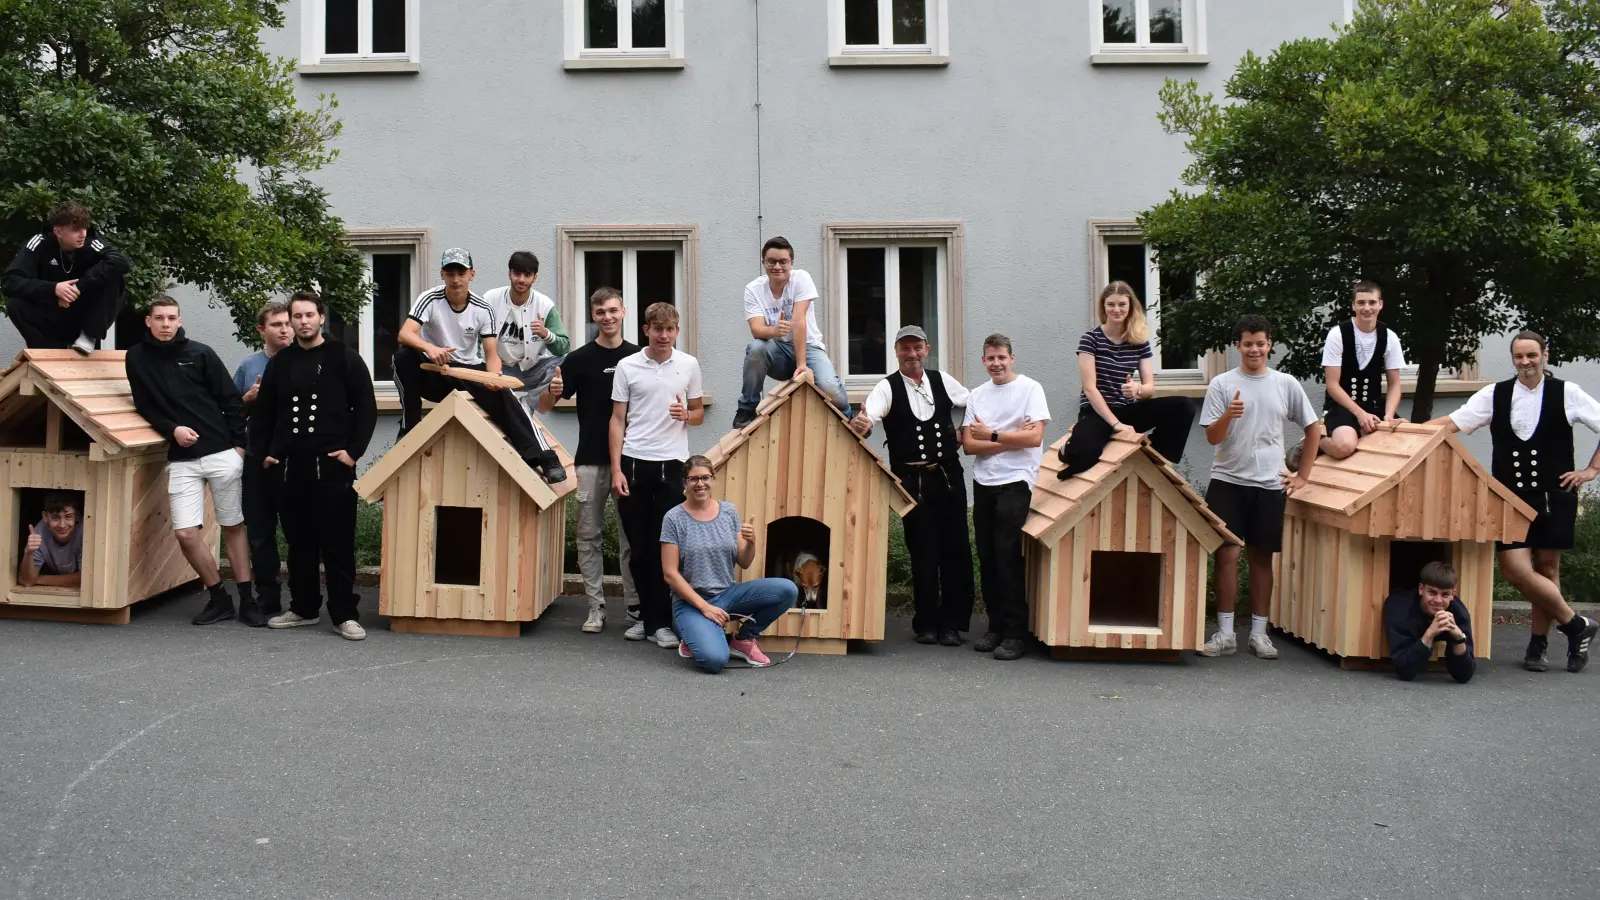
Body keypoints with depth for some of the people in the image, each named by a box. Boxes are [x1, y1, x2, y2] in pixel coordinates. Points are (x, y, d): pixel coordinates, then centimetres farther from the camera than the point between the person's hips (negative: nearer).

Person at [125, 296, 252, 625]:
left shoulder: (200, 353, 0)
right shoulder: (137, 357, 6)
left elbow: (232, 400, 1)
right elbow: (145, 406, 9)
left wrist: (239, 444, -2)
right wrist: (172, 429, -8)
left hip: (222, 453, -2)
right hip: (181, 459, 2)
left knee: (233, 526, 5)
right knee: (186, 533, -7)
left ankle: (247, 598, 14)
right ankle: (219, 599, 9)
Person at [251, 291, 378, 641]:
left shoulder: (345, 358, 1)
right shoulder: (280, 362, 13)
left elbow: (366, 407, -3)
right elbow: (263, 413, 19)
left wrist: (353, 450, -10)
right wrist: (263, 453, 9)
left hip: (332, 467, -4)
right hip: (288, 467, 4)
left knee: (338, 542, -3)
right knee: (299, 541, 11)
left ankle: (343, 614, 2)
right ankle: (304, 608, 22)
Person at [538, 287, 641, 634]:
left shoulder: (638, 357, 4)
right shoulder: (579, 359, 0)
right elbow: (544, 406, 0)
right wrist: (552, 390, -23)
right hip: (591, 460, 0)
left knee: (631, 536, 4)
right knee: (589, 536, 4)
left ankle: (635, 607, 11)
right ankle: (596, 607, 13)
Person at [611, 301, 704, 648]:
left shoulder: (689, 365, 4)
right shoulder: (627, 367, 2)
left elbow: (699, 413, 13)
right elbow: (618, 420, 4)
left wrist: (686, 415, -12)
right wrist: (616, 469, -4)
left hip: (671, 464, 0)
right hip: (633, 463, 0)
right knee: (639, 545, 6)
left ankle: (659, 621, 7)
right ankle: (648, 615, 19)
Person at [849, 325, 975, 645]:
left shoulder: (942, 381, 6)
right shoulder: (887, 388, -4)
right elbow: (870, 414, -24)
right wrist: (861, 424, -46)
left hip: (949, 475, 3)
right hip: (913, 481, -3)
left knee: (956, 549, 2)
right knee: (923, 553, 1)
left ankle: (952, 622, 15)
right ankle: (927, 623, 18)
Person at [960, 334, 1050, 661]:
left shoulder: (1030, 388, -1)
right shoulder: (976, 395, 12)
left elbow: (1034, 438, -11)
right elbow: (969, 445, 3)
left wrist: (992, 435, -7)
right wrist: (1011, 438, -7)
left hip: (1016, 482, -5)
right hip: (983, 483, 5)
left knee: (1007, 554, -10)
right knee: (987, 557, 6)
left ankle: (1015, 633, -5)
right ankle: (996, 626, 16)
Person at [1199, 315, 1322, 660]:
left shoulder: (1286, 384, 4)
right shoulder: (1221, 384, -1)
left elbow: (1313, 427, 12)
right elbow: (1212, 438, -4)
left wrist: (1303, 475, 8)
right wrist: (1228, 416, -24)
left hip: (1269, 484, 1)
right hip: (1227, 481, -1)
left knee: (1262, 557, 8)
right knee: (1227, 554, -4)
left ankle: (1259, 632, 15)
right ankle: (1225, 633, 4)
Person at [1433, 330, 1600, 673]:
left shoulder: (1566, 394, 0)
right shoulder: (1495, 395, 4)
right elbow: (1453, 422, 2)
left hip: (1553, 497, -1)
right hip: (1511, 499, 1)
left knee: (1546, 568, 5)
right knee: (1515, 569, -10)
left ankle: (1539, 643, 21)